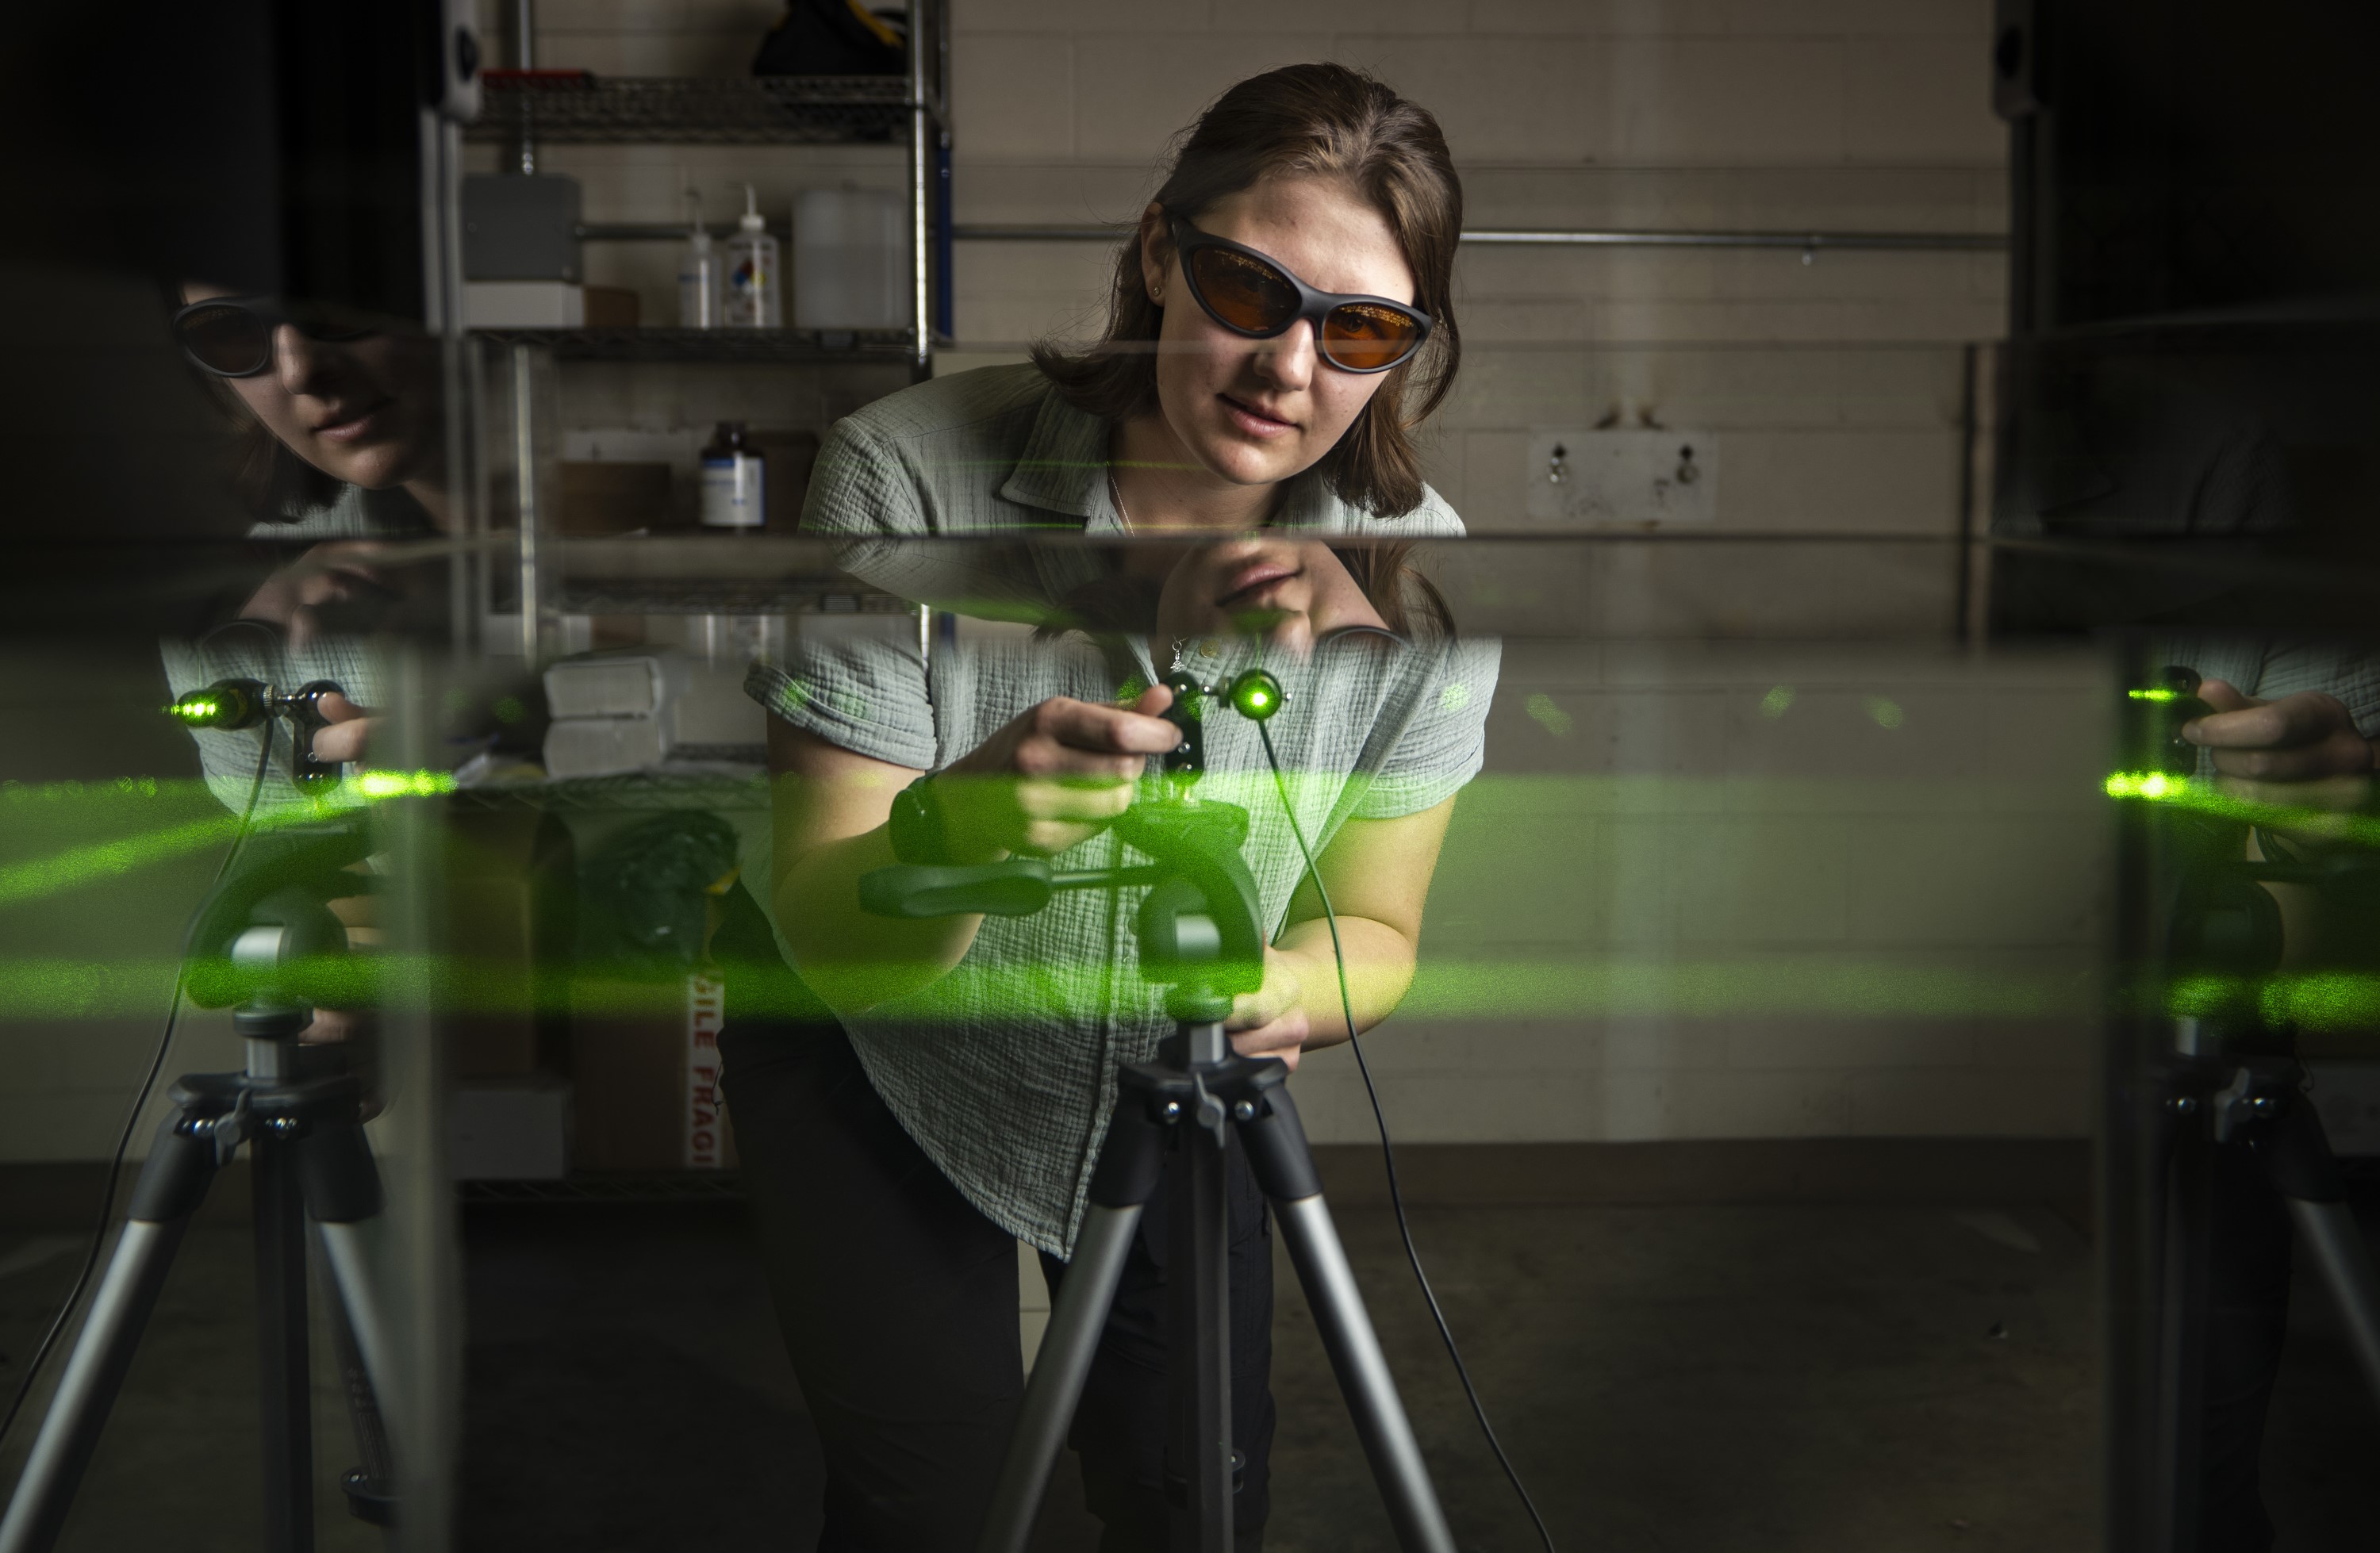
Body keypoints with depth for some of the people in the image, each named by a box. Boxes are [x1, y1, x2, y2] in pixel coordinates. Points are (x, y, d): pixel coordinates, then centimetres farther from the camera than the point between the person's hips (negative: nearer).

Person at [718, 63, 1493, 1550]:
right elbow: (829, 943, -31)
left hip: (1171, 1087, 3)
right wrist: (963, 824, -53)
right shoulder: (907, 478, -30)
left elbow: (1372, 933, -11)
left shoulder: (1419, 575, -22)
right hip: (885, 1075, -2)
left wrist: (1285, 985, -34)